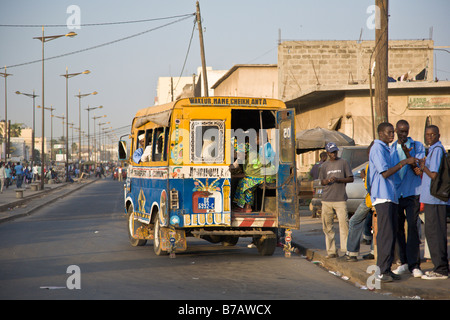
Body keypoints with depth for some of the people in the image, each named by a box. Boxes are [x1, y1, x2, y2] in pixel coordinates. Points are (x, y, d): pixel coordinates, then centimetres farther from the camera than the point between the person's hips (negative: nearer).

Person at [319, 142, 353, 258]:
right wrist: (328, 181, -6)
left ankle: (347, 249, -8)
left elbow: (351, 179, 4)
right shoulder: (325, 165, 15)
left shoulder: (343, 163, 7)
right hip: (326, 199, 3)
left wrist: (338, 179, -11)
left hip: (340, 199, -3)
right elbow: (322, 182, 17)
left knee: (344, 223, -12)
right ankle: (331, 251, 7)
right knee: (327, 225, 1)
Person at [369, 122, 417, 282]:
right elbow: (385, 173, -18)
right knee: (385, 234, -11)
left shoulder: (385, 149, 21)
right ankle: (382, 271, -10)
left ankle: (386, 269, 12)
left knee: (391, 233, 9)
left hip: (390, 197, 10)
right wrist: (404, 162, -15)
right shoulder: (377, 149, -10)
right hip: (382, 197, -10)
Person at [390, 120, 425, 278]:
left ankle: (414, 265, -10)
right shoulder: (391, 148, 13)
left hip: (412, 193, -4)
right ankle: (404, 263, 14)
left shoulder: (417, 146, 2)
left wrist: (407, 154, -19)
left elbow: (418, 170, -7)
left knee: (412, 227, -11)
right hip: (395, 193, 4)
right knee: (398, 228, 5)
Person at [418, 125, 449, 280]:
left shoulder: (437, 150, -12)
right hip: (432, 199, 10)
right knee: (432, 232, 13)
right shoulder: (433, 150, 19)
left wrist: (423, 167, -4)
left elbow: (434, 175, -18)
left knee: (434, 232, -8)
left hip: (435, 199, -10)